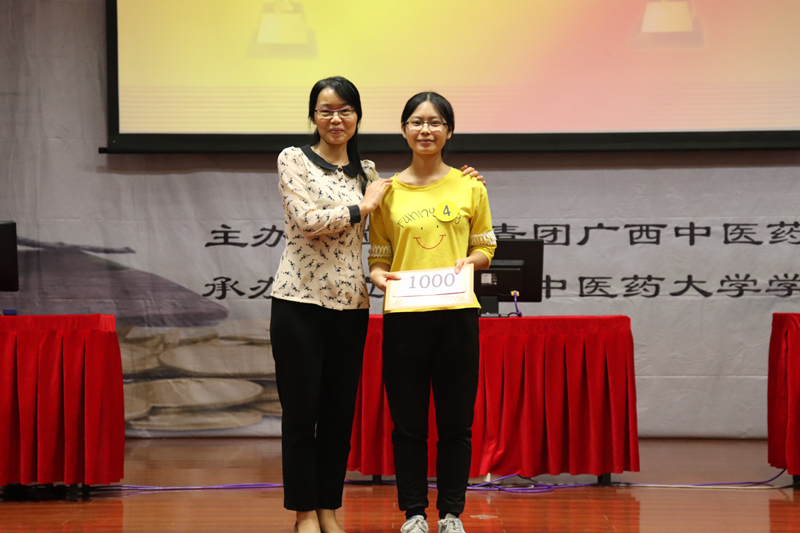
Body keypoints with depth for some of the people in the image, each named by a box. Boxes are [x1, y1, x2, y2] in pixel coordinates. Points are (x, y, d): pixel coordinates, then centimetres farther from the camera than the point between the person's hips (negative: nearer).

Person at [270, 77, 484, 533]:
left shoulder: (367, 171, 13)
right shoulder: (294, 160, -2)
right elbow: (306, 220, -14)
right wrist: (363, 206, -8)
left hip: (351, 305, 5)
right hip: (300, 301, -4)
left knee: (340, 411, 7)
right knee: (301, 410, 0)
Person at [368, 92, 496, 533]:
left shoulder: (469, 187, 7)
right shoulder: (388, 192, 8)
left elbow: (485, 248, 11)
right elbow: (378, 257, 10)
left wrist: (468, 262, -10)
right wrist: (379, 276, -11)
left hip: (457, 314, 0)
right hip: (404, 316, 0)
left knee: (456, 421, 3)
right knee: (408, 421, 3)